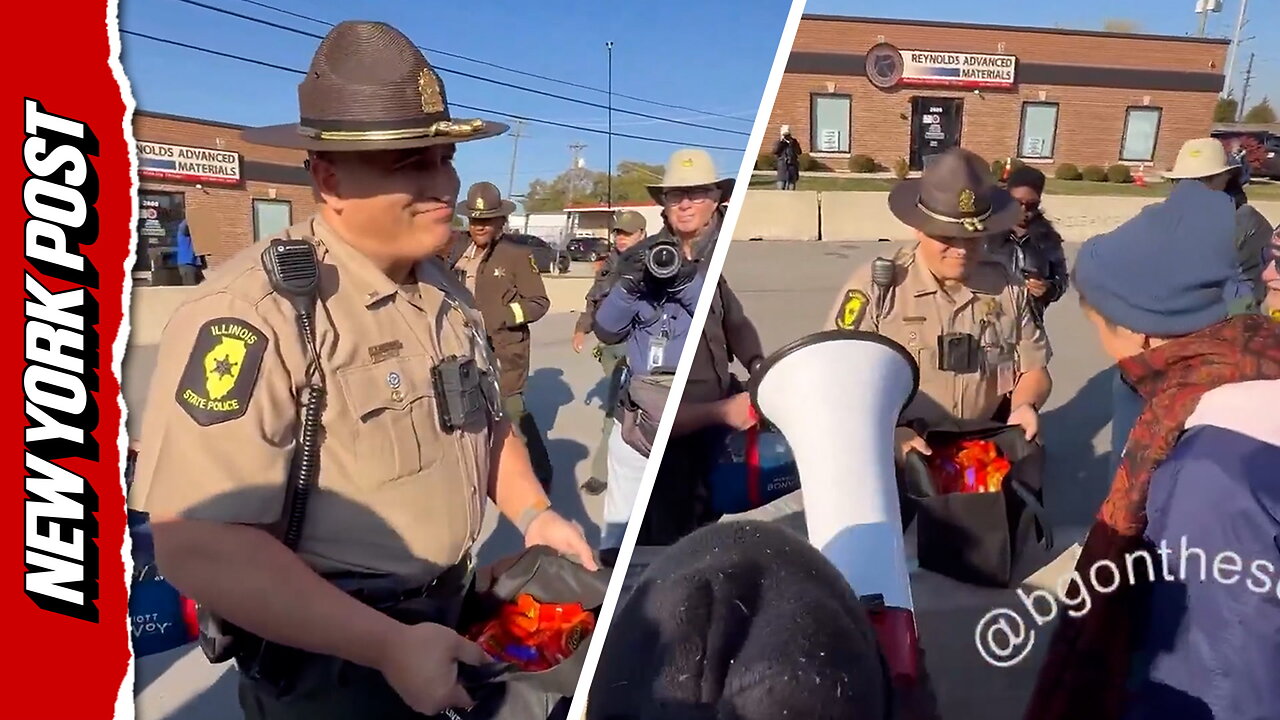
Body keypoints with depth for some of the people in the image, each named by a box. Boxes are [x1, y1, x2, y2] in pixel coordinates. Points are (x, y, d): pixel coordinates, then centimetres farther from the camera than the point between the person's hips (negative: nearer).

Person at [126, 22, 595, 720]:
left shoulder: (447, 291, 1)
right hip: (327, 660, -8)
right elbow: (199, 543, -28)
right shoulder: (252, 311, -25)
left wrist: (533, 514, -2)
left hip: (449, 615, 8)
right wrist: (388, 644, -25)